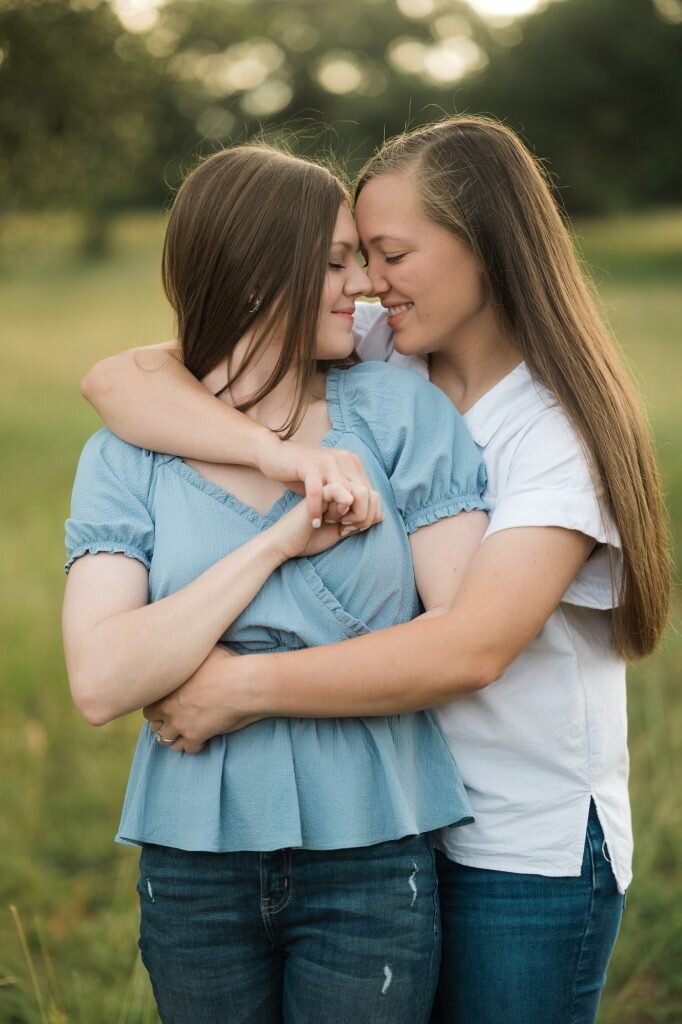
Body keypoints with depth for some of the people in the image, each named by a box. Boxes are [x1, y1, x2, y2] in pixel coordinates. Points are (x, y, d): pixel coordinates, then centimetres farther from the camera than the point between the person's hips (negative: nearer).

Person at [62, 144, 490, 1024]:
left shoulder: (401, 412, -2)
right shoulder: (124, 458, -1)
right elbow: (101, 683, -15)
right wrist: (277, 542, -20)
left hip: (371, 860, 0)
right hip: (195, 867, 1)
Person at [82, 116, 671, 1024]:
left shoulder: (560, 423, -14)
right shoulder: (366, 355, -3)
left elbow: (471, 648, -27)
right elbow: (115, 381, -13)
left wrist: (242, 687, -25)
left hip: (529, 850, -4)